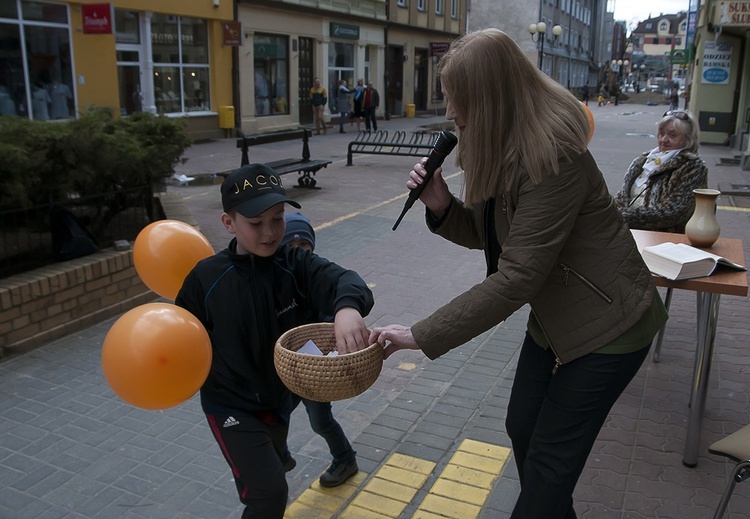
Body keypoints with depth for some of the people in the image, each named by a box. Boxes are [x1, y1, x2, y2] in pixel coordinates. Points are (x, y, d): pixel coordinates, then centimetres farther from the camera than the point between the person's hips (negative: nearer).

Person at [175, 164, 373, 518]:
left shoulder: (295, 264, -16)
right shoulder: (207, 277, -17)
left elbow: (341, 279, -34)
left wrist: (348, 307, -56)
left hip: (278, 398, 3)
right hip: (230, 405, -3)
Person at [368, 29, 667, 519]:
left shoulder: (552, 157, -30)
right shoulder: (498, 148, -2)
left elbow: (516, 278, -32)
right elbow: (486, 233, 7)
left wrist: (420, 336, -29)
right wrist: (441, 205, -14)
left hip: (608, 324, -9)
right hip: (554, 317, 9)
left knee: (549, 458, 2)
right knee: (521, 429, 19)